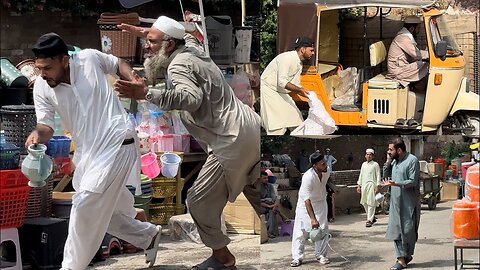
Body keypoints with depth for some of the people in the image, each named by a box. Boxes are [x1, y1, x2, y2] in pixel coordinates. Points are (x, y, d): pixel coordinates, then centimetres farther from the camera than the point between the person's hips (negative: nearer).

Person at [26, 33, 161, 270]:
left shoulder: (90, 58, -11)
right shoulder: (42, 87, -5)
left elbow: (118, 64, 8)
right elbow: (46, 126, -8)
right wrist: (37, 134, -31)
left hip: (116, 145, -6)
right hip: (87, 151, 6)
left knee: (84, 205, -13)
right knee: (102, 210, 15)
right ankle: (148, 236, 38)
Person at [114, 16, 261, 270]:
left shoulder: (179, 65, -14)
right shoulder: (191, 52, 14)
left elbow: (191, 98, -36)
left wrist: (146, 94, -43)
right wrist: (141, 31, 37)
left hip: (232, 141, -10)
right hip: (251, 130, 10)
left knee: (198, 201, 0)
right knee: (257, 193, 23)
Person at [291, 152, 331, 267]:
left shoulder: (326, 172, -14)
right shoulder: (308, 177, -34)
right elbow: (307, 200, -38)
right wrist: (313, 219, -43)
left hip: (320, 202, 5)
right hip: (305, 204, -5)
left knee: (323, 229, -1)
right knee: (301, 230, -6)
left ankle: (321, 255, 11)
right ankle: (297, 257, 1)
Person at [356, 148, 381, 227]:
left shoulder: (375, 164, -1)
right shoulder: (363, 164, 16)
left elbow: (378, 176, -4)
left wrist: (377, 186, -12)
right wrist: (359, 185, 14)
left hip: (371, 185, -6)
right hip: (364, 185, 6)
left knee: (371, 203, -9)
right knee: (364, 203, 8)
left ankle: (370, 220, -7)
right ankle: (372, 217, 23)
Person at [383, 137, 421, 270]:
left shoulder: (412, 160, -11)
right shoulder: (394, 161, 12)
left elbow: (413, 182, -17)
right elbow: (386, 175, 16)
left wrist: (395, 183, -24)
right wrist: (388, 162, 3)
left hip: (409, 203, -7)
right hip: (395, 202, 7)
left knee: (408, 231, 3)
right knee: (396, 230, 1)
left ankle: (407, 255, 19)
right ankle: (401, 259, 3)